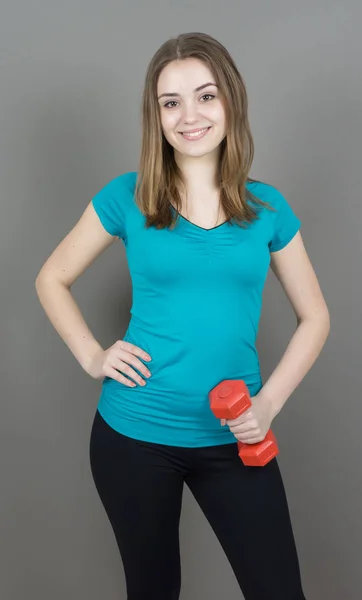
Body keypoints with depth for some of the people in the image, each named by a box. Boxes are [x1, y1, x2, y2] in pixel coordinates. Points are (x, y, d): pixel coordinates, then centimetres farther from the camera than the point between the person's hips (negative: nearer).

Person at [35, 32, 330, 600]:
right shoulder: (127, 197, -4)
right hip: (133, 436, 0)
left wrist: (268, 403, -6)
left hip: (233, 439, 1)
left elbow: (315, 317, 6)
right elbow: (52, 279, 7)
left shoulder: (267, 207, -1)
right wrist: (91, 356, -7)